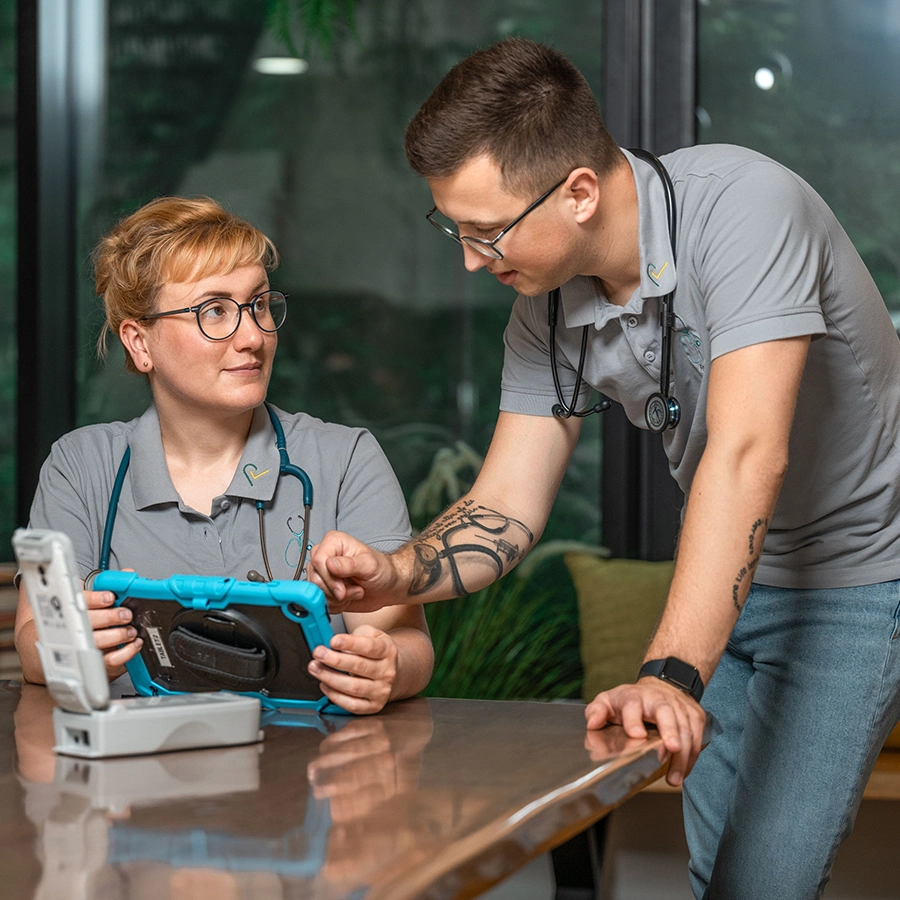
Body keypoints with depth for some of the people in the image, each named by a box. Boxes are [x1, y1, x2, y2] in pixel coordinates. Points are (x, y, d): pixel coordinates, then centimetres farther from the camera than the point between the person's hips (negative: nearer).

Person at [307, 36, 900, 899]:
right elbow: (508, 508, -5)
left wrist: (670, 675, -45)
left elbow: (747, 453, -38)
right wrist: (393, 575, -26)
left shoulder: (741, 205, -29)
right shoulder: (546, 308, -7)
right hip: (723, 574, 7)